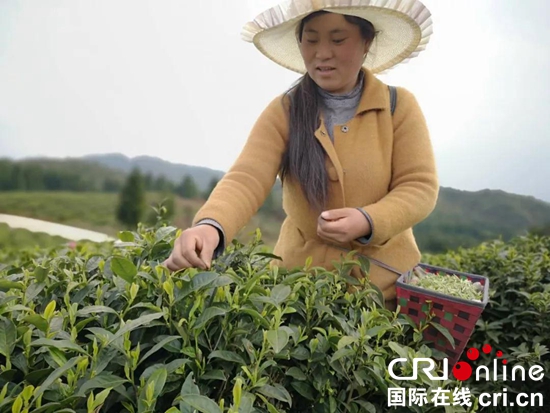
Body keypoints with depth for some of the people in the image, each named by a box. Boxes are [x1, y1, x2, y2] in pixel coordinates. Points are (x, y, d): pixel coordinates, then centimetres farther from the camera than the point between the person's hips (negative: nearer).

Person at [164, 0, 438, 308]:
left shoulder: (400, 106, -5)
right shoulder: (283, 112, -6)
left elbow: (420, 187, -9)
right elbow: (247, 179, -19)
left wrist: (368, 221, -27)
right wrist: (210, 226, -39)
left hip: (385, 277, 1)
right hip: (302, 274, 0)